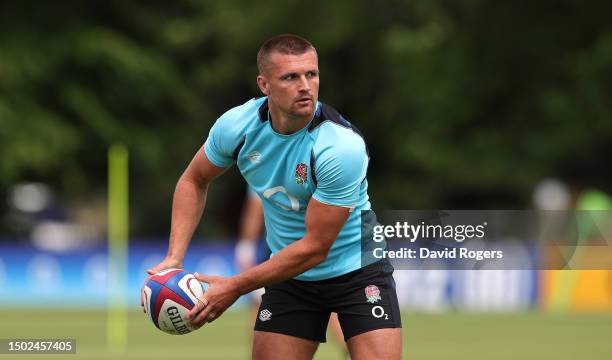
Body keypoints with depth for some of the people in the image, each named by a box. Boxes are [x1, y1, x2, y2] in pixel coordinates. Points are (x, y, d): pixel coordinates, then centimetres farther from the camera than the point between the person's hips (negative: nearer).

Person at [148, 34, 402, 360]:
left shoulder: (343, 146, -29)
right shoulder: (236, 125, -14)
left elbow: (315, 248, -25)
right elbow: (194, 181, 7)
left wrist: (235, 287, -23)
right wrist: (174, 257, -6)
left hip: (356, 270, -4)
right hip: (290, 277, 4)